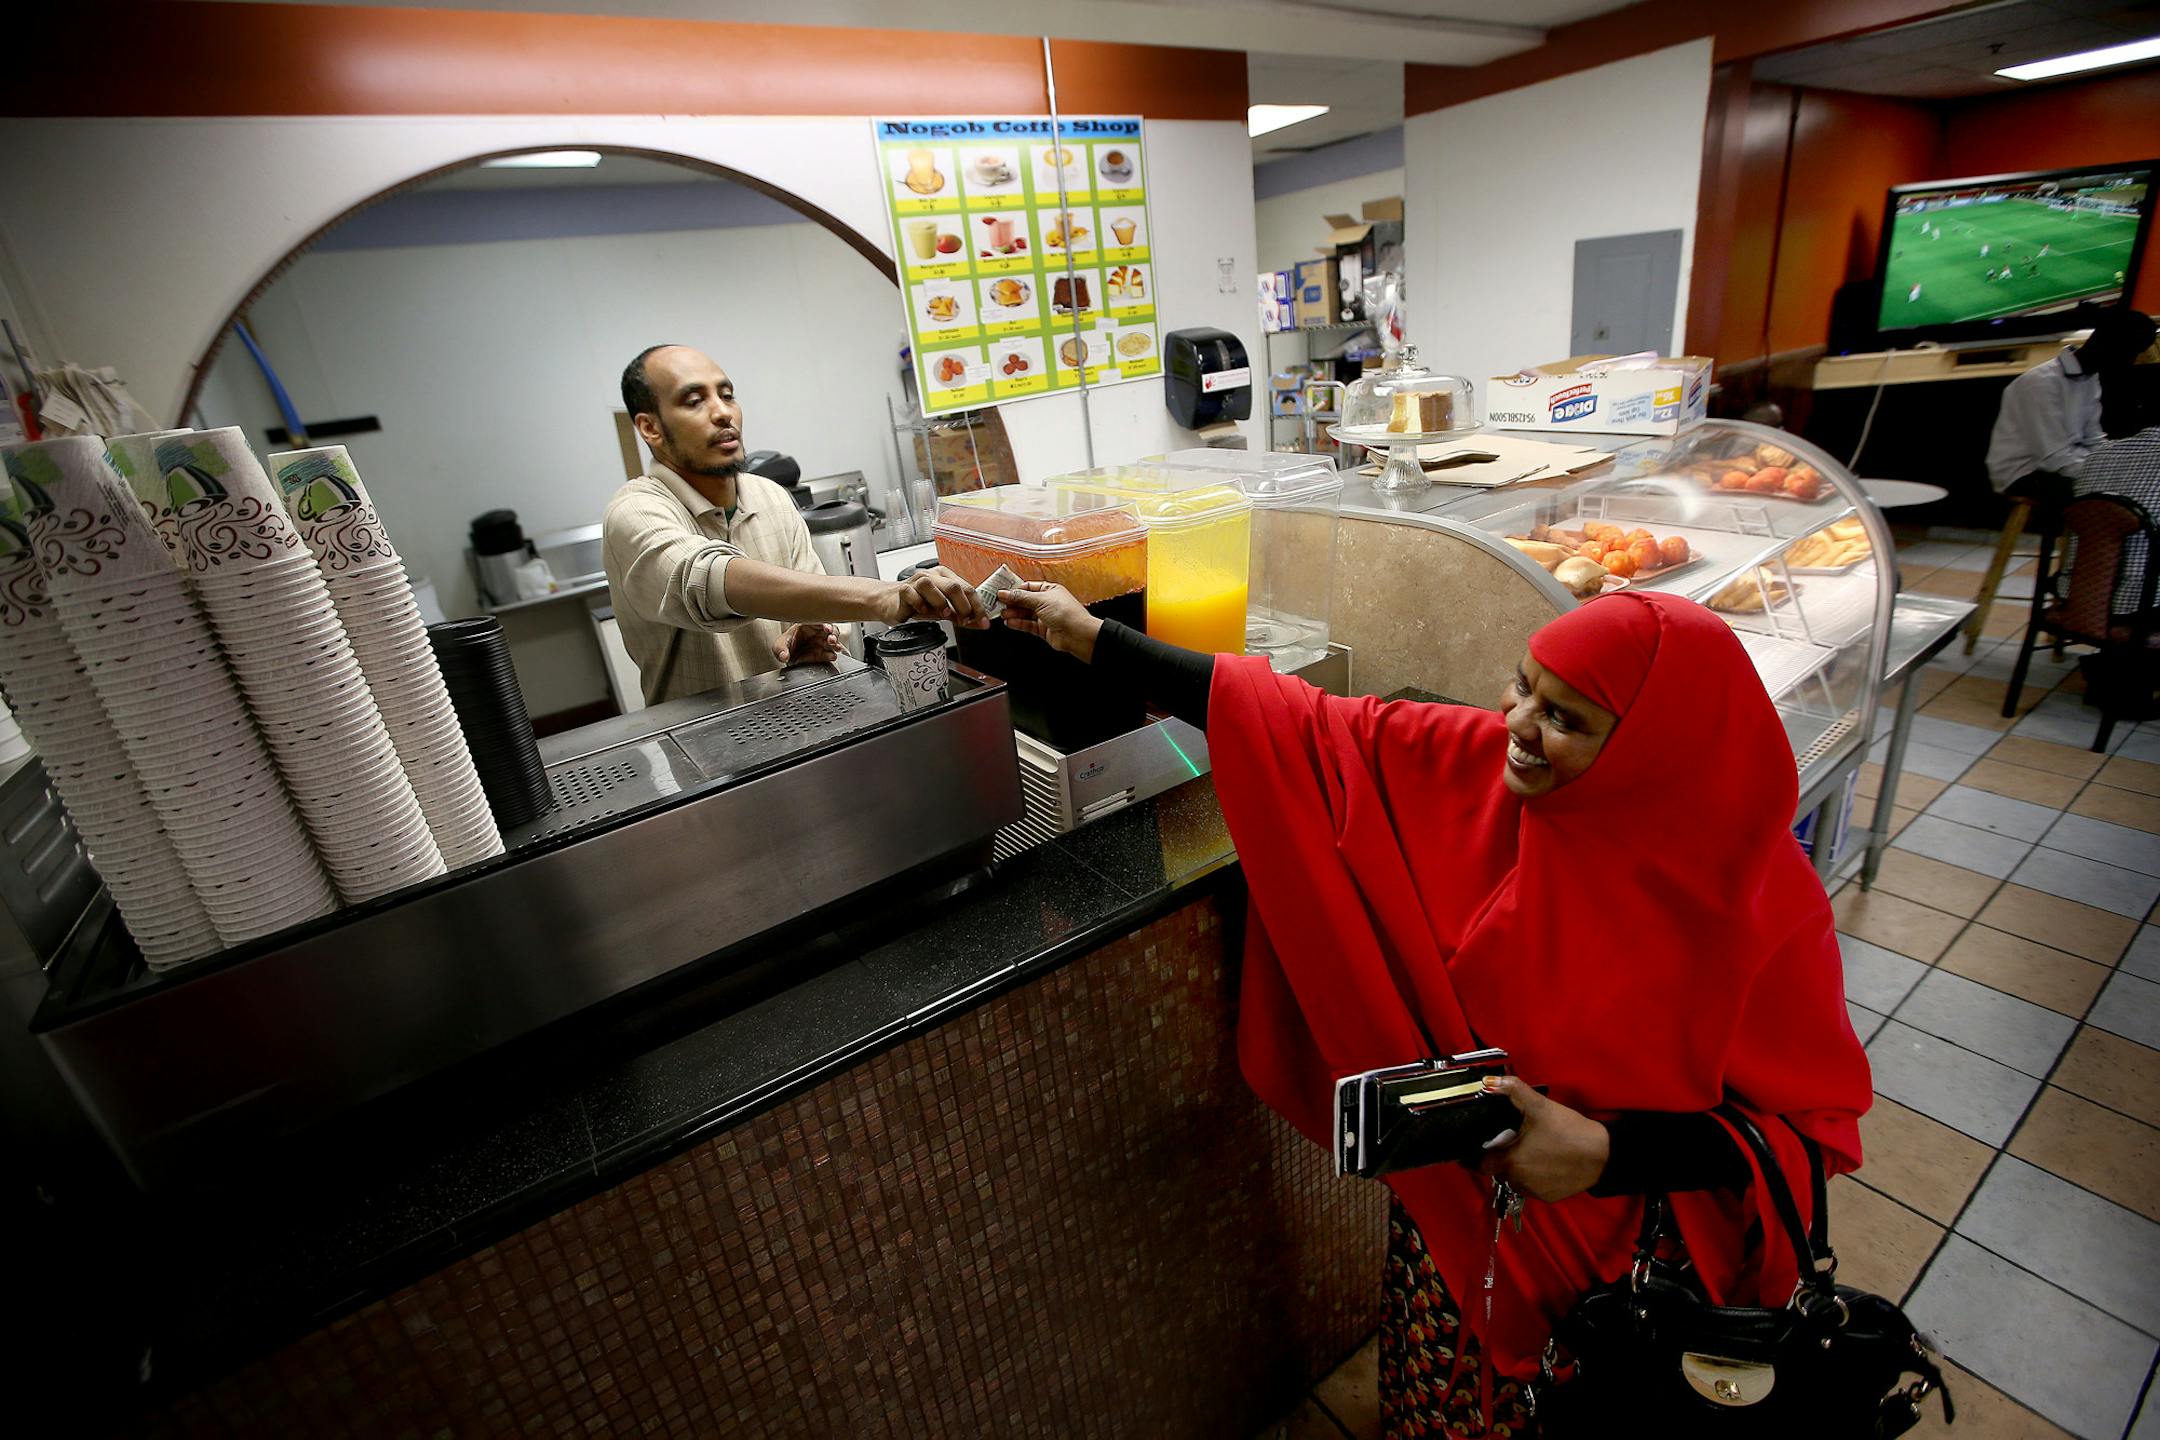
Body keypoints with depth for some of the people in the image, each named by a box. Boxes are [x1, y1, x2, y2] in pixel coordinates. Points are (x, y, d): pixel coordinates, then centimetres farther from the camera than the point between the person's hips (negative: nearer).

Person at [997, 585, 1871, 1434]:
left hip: (1625, 1237, -2)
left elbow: (1816, 1122, -15)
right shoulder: (1477, 761, -21)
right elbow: (1294, 721, -19)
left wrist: (1607, 1154, -30)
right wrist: (1090, 639, -17)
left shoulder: (1758, 899, -25)